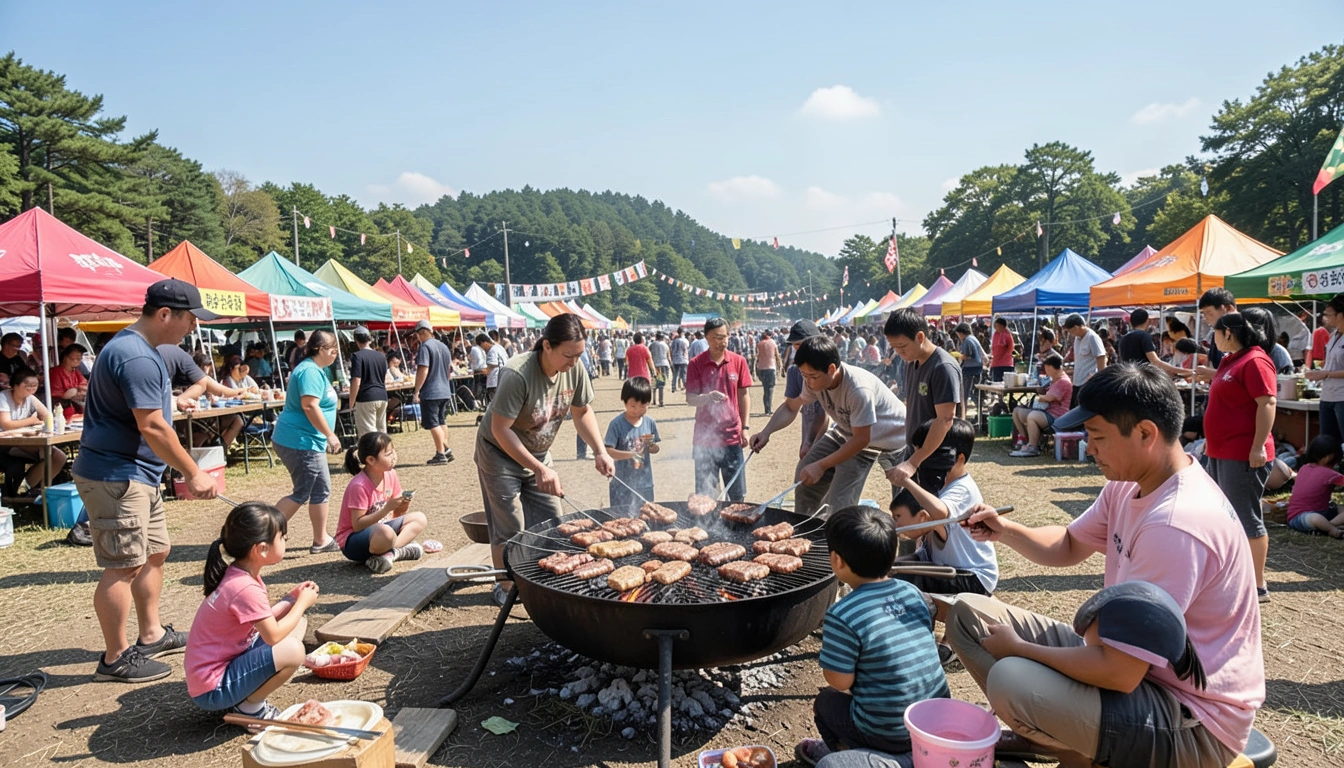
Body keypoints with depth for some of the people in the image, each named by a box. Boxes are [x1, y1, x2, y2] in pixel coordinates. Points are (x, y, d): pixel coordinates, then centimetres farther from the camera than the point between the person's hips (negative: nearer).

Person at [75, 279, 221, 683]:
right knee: (123, 567, -3)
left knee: (155, 552, 18)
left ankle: (151, 634, 31)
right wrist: (194, 474, -17)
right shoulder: (136, 357, -21)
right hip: (116, 477, -11)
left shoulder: (137, 348, 13)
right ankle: (116, 658, 8)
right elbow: (151, 427, -23)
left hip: (138, 474, 11)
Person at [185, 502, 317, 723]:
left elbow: (264, 622, 11)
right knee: (292, 650, -29)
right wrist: (302, 603, -11)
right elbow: (273, 635, -24)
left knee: (298, 624, 9)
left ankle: (250, 696, 9)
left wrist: (291, 598, 2)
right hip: (212, 690, -10)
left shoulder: (239, 574, 4)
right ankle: (249, 707, -3)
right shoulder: (246, 588, -26)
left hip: (228, 661, 10)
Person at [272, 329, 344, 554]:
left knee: (321, 490, 13)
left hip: (308, 441, 11)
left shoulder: (316, 370, 17)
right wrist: (330, 435, -21)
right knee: (302, 494, -5)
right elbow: (309, 406, -25)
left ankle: (321, 540, 20)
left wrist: (327, 437, 28)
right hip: (300, 441, -11)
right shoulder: (310, 371, -16)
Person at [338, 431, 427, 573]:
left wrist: (403, 505, -16)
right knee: (385, 532, -40)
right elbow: (357, 525, -24)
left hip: (377, 529, 9)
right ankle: (402, 549, -11)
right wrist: (387, 509, -29)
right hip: (353, 540, -9)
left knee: (419, 518, -2)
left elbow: (398, 514, 7)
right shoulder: (359, 486, -23)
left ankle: (389, 553, -17)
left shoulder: (390, 474, -2)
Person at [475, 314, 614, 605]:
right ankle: (505, 586, 19)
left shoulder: (575, 369, -15)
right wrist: (539, 469, -32)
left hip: (538, 453, 6)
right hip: (500, 453, -6)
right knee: (510, 529, 0)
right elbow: (501, 430, -30)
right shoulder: (517, 374, -33)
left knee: (550, 522, 6)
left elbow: (582, 412, 1)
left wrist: (600, 451, -12)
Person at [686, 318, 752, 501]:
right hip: (705, 437, -1)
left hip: (732, 436, 1)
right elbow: (690, 399, -7)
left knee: (738, 494, 8)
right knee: (705, 495, 5)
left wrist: (745, 427, 2)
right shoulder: (696, 364, -3)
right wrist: (708, 397, -28)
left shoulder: (738, 361, 2)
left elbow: (744, 395, 8)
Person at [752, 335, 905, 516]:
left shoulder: (858, 389, -38)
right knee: (806, 480, 4)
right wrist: (766, 432, -16)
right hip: (846, 431, 7)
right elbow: (791, 407, -1)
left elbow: (861, 439, -28)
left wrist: (821, 466, -27)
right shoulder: (816, 379, -17)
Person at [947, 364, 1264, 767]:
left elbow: (1118, 674, -30)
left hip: (1191, 722, -8)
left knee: (1011, 679, -32)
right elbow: (1068, 547, 13)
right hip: (1129, 655, 9)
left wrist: (1018, 648, -16)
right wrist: (1006, 530, -7)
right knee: (969, 611, 3)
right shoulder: (1131, 484, -2)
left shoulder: (1175, 525, -32)